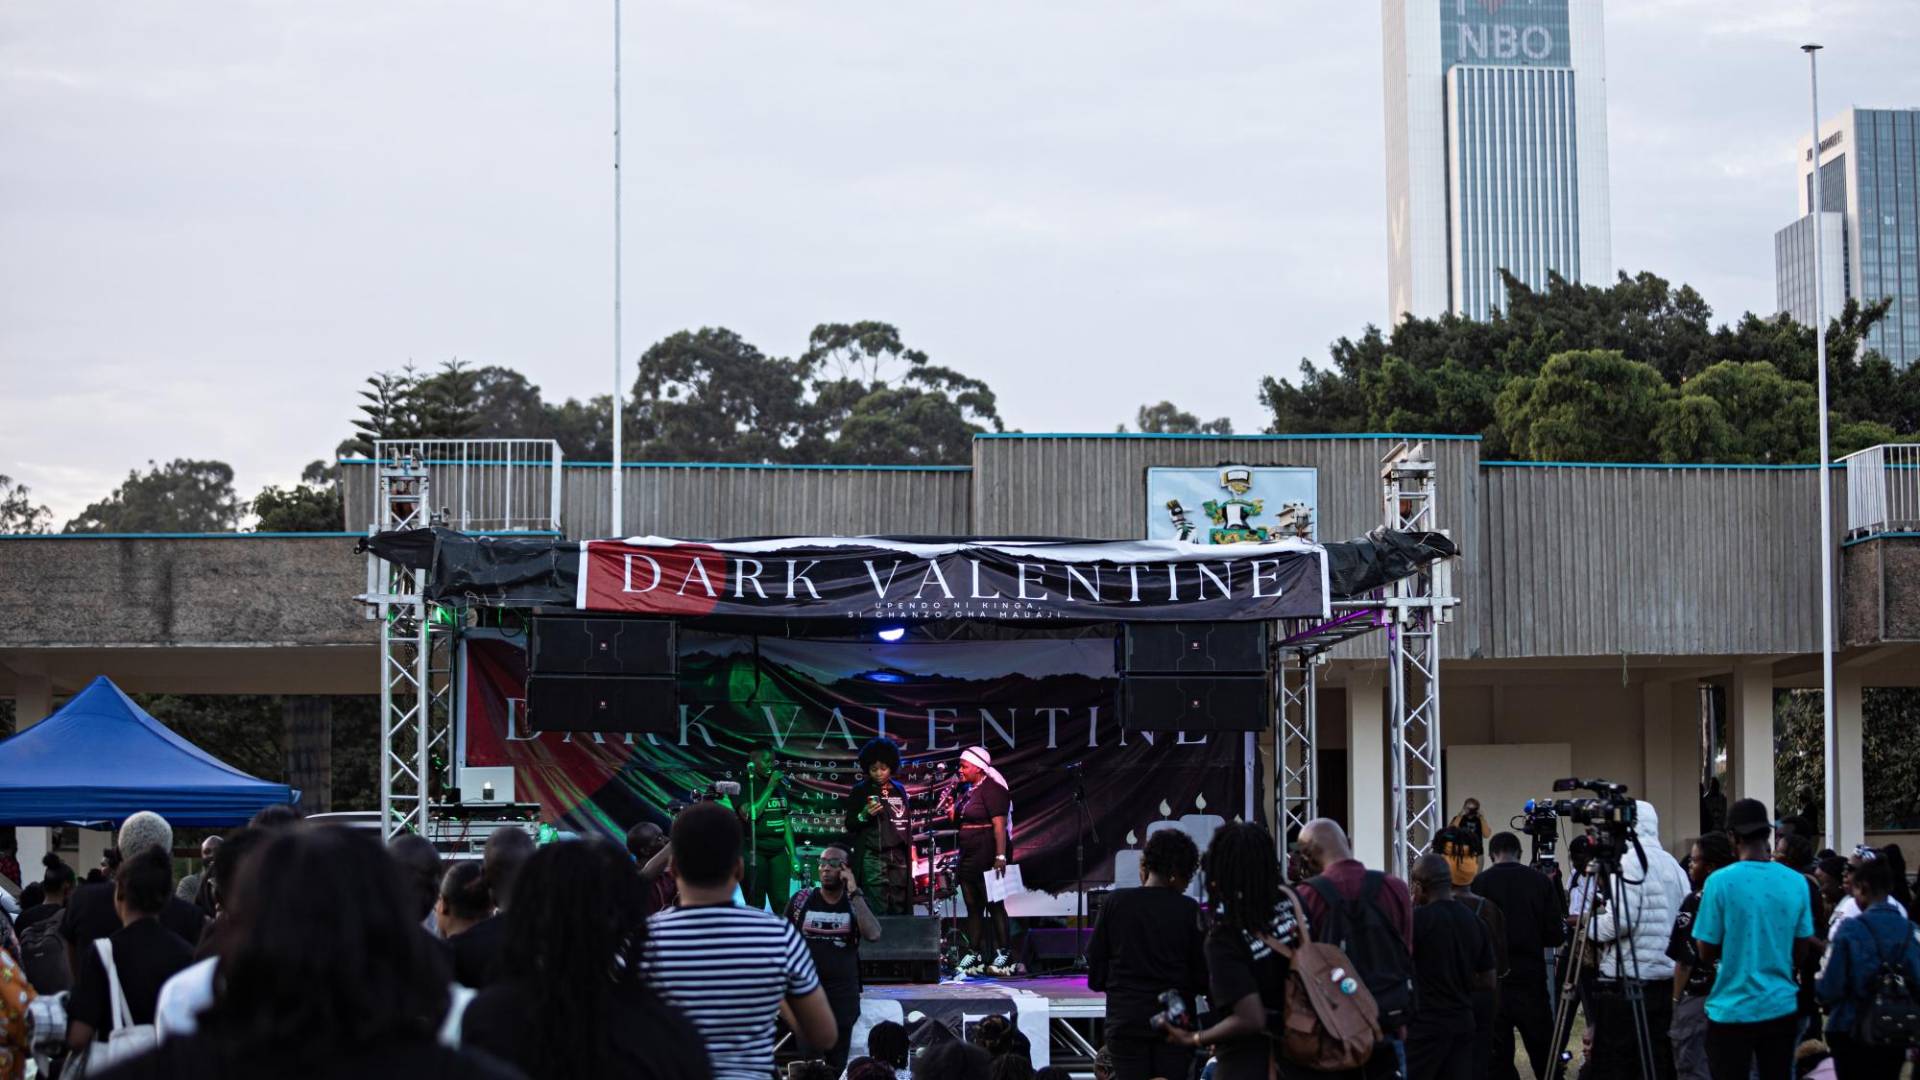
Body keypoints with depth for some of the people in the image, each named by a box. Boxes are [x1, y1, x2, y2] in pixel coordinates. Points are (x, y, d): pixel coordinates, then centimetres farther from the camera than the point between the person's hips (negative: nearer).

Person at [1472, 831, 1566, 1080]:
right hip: (1531, 980, 1)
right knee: (1545, 1058, 11)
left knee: (1497, 1059, 3)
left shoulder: (1479, 884, -7)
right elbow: (1556, 935, -2)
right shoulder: (1541, 881, -2)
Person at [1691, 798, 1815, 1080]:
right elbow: (1803, 949, 8)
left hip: (1732, 1010, -4)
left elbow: (1706, 951, -7)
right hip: (1781, 1007, 4)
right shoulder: (1795, 882, -1)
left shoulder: (1720, 881, -13)